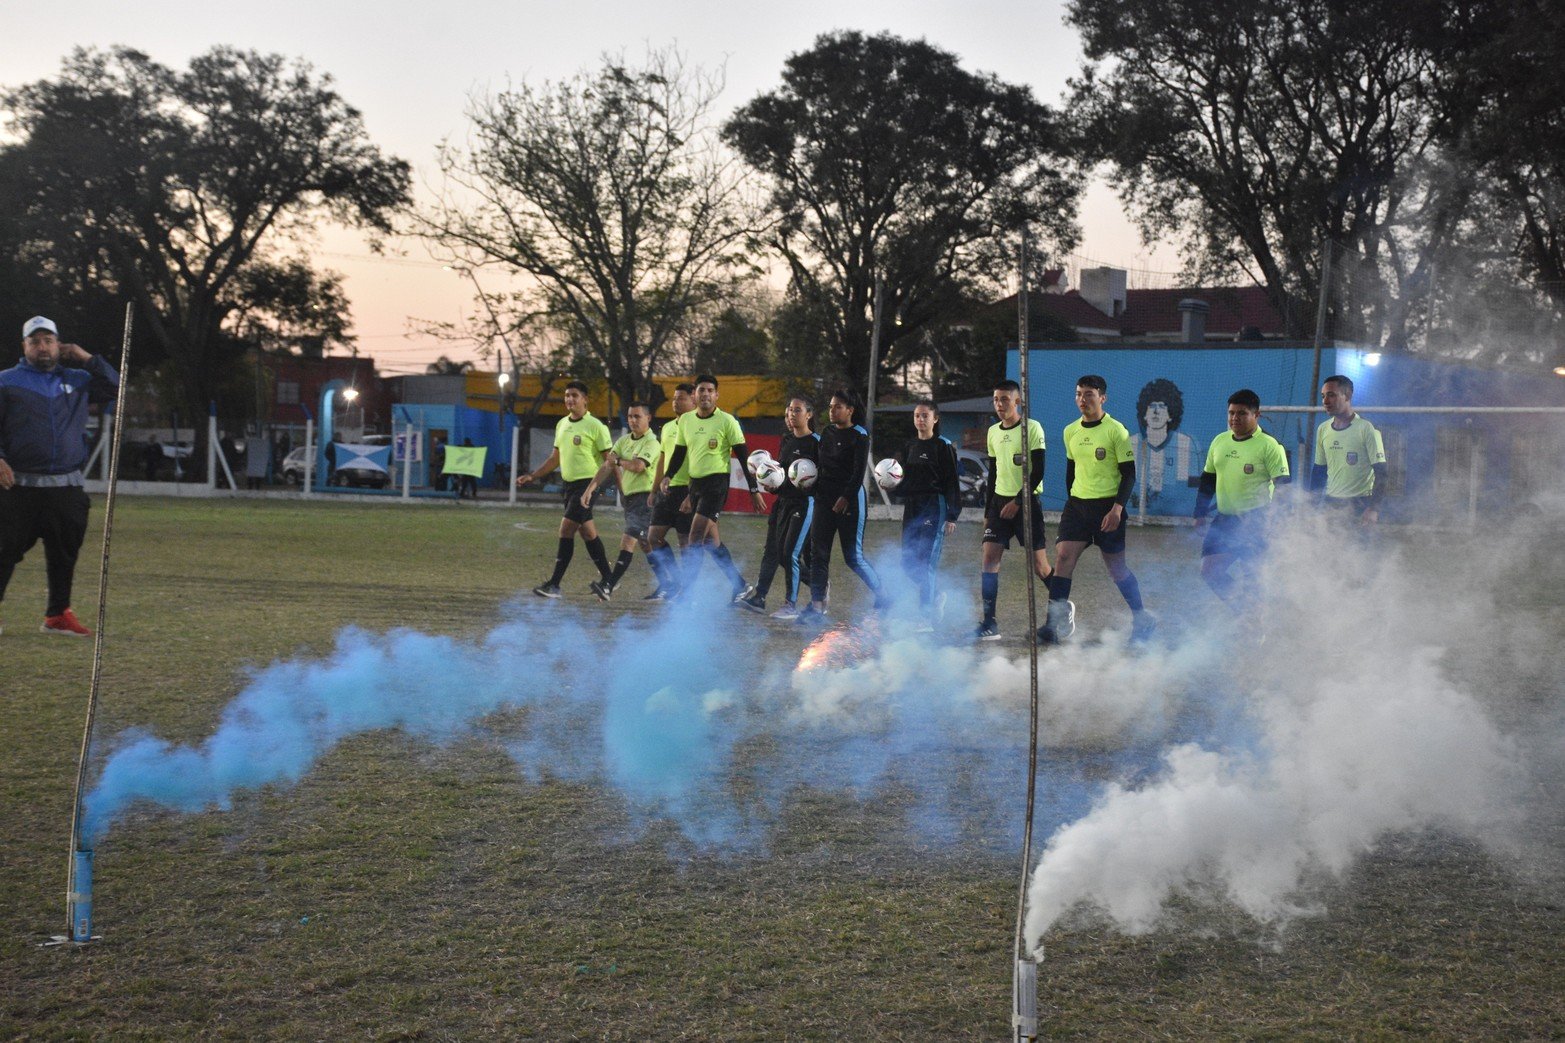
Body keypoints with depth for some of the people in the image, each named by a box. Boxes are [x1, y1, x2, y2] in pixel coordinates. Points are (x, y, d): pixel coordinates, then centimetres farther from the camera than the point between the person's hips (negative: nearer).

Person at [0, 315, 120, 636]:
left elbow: (114, 385, 16)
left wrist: (86, 359, 8)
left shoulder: (77, 380, 15)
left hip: (67, 489, 4)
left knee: (64, 554, 9)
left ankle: (58, 614, 19)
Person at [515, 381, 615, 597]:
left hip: (588, 483, -7)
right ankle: (607, 579, 18)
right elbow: (555, 458, 21)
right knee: (587, 532, 9)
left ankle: (554, 584, -9)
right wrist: (532, 477, 16)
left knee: (566, 530, -12)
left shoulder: (595, 426, -9)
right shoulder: (561, 424, 13)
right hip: (570, 484, 7)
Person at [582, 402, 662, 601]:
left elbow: (638, 466, -26)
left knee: (628, 541, -16)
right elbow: (607, 466, 5)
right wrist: (590, 489, -5)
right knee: (643, 544, 16)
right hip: (627, 496, 8)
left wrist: (617, 461, -7)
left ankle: (608, 586, -24)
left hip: (644, 497, -8)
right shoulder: (624, 440, 11)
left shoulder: (651, 443, -11)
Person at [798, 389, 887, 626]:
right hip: (825, 499, 7)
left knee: (853, 557, -3)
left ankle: (881, 595, 18)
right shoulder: (827, 433, 12)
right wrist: (816, 490, 7)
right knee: (818, 553, 0)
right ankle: (817, 607, 2)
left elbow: (859, 472, -13)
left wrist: (845, 497, -20)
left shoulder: (859, 436, -7)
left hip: (850, 501, -7)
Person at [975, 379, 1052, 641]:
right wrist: (988, 511, 17)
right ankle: (989, 623, -6)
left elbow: (1037, 472, -12)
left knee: (1038, 563, -3)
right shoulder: (993, 432, 12)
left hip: (1027, 501, -5)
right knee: (990, 557, -7)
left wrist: (1018, 502, -16)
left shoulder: (1032, 428, -7)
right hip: (1000, 501, 6)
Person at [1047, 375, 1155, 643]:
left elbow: (1129, 473, -8)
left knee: (1116, 568, 3)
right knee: (1063, 556, -11)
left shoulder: (1116, 430, -8)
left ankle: (1142, 619, 21)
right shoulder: (1070, 431, 8)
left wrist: (1117, 508, -18)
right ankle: (1056, 622, -9)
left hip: (1107, 506, -5)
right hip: (1076, 504, 5)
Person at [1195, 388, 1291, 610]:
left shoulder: (1269, 446, -8)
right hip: (1225, 518, 6)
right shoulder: (1219, 442, 10)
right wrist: (1201, 514, 14)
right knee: (1210, 571, 3)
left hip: (1255, 519, -6)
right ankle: (1246, 611, 17)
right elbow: (1207, 480, 19)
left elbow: (1283, 485, -11)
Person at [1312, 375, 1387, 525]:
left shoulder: (1366, 429, -8)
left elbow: (1381, 473, -10)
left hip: (1359, 504, -5)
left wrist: (1374, 509, -20)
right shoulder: (1322, 429, 9)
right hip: (1330, 502, 5)